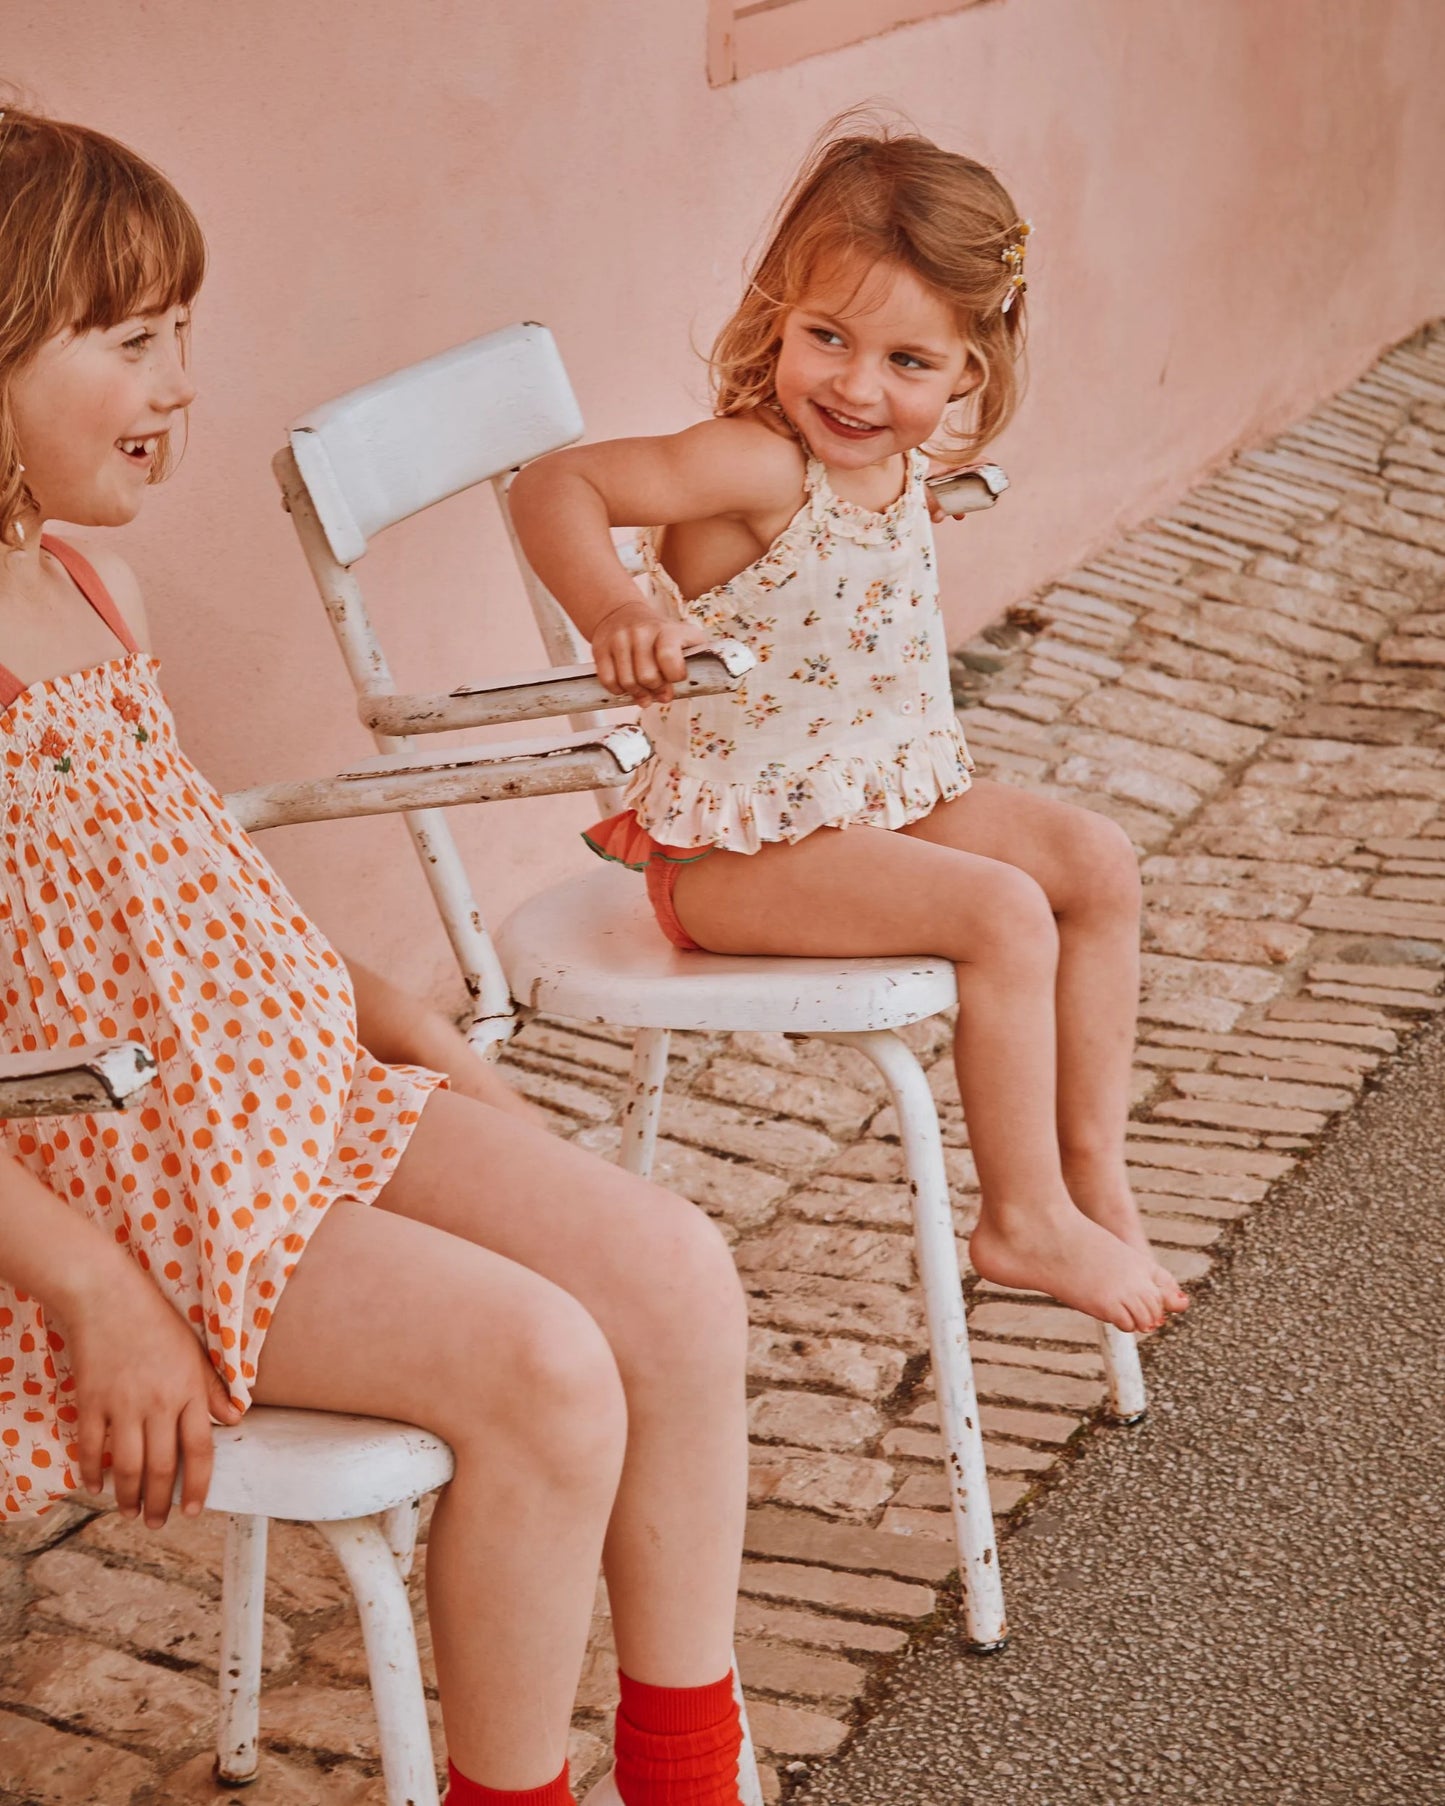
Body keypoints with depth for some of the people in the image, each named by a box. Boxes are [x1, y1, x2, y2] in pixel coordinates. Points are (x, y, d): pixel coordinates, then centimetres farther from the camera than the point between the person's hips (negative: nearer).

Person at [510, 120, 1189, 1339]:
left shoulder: (899, 462, 2)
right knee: (1005, 914, -20)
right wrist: (613, 607, -49)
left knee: (1098, 864, 4)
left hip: (890, 798, 9)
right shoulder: (759, 468, -25)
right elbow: (556, 486, -35)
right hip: (741, 845, -9)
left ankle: (1092, 1170, 11)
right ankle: (1025, 1223, -4)